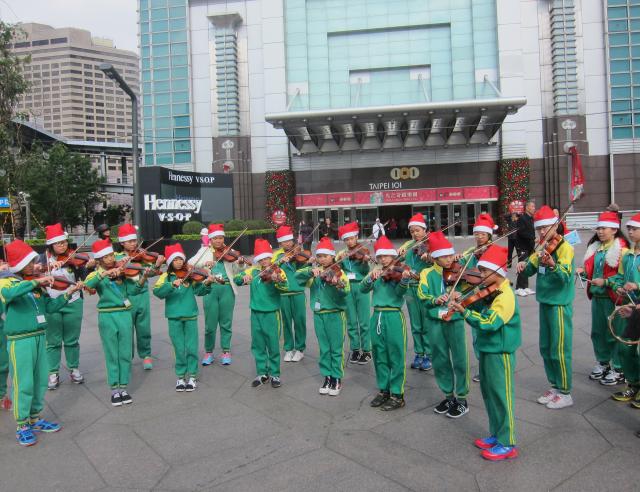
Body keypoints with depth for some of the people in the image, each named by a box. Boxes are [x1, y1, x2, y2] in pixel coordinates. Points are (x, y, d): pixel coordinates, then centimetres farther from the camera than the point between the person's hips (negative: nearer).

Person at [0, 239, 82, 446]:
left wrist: (67, 294, -3)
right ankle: (22, 427, 13)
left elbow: (49, 307, 9)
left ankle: (35, 419, 29)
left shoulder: (36, 284, 10)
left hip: (39, 337, 7)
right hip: (20, 341, -6)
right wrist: (35, 282, -37)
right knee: (23, 384, 0)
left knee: (40, 381, 14)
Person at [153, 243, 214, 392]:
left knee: (191, 347, 3)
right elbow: (157, 292, -15)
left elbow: (199, 291, -7)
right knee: (179, 349, 7)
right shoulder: (166, 276, 1)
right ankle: (181, 377, 22)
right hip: (174, 317, 0)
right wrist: (172, 285, -29)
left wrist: (206, 283, -26)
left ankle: (192, 376, 17)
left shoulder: (189, 274, 2)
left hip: (190, 316, 0)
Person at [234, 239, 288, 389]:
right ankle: (262, 373, 26)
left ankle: (275, 374, 18)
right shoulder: (253, 271, 5)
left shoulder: (277, 271, -9)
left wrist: (277, 280, -46)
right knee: (258, 345, 12)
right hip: (256, 313, 4)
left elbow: (285, 286, -25)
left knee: (273, 345, 3)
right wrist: (244, 277, -17)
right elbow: (236, 279, 4)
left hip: (272, 314, -4)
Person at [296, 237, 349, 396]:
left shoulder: (338, 272, -6)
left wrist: (337, 284, -41)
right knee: (324, 349, 12)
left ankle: (337, 379, 16)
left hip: (335, 314, -3)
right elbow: (298, 276, -8)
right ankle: (327, 377, 24)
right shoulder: (313, 272, 6)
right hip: (318, 315, 4)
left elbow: (346, 291, -21)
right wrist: (311, 271, -24)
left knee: (336, 348, 3)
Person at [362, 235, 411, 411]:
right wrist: (371, 277, -19)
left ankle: (397, 395, 11)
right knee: (379, 356, 14)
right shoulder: (377, 274, 11)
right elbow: (363, 289, -1)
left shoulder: (398, 273, -3)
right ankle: (383, 390, 28)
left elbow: (401, 292, -20)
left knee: (396, 357, 1)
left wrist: (404, 280, -40)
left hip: (394, 317, -5)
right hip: (377, 317, 6)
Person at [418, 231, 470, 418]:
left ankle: (462, 399, 17)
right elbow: (422, 297, -9)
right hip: (435, 322, 2)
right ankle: (448, 396, 29)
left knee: (459, 360, 2)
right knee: (440, 360, 11)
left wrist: (459, 295, -25)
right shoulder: (427, 274, 1)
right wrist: (435, 300, -28)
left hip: (455, 320, -1)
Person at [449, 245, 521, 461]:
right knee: (488, 393, 18)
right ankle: (496, 434, 33)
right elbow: (478, 309, 12)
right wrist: (463, 302, -4)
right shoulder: (488, 292, 7)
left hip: (500, 352, -9)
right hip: (487, 349, 9)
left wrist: (464, 311, -35)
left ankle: (507, 444, 13)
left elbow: (489, 322, -31)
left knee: (501, 396, 0)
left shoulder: (504, 296, -21)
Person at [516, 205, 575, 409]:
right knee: (545, 349, 15)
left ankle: (565, 393, 14)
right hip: (544, 303, 8)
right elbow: (530, 270, 12)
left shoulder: (565, 247, -14)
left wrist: (552, 265, -48)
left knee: (559, 350, 0)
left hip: (560, 305, -8)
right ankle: (555, 386, 29)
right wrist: (524, 265, -10)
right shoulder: (543, 247, 9)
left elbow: (565, 275, -28)